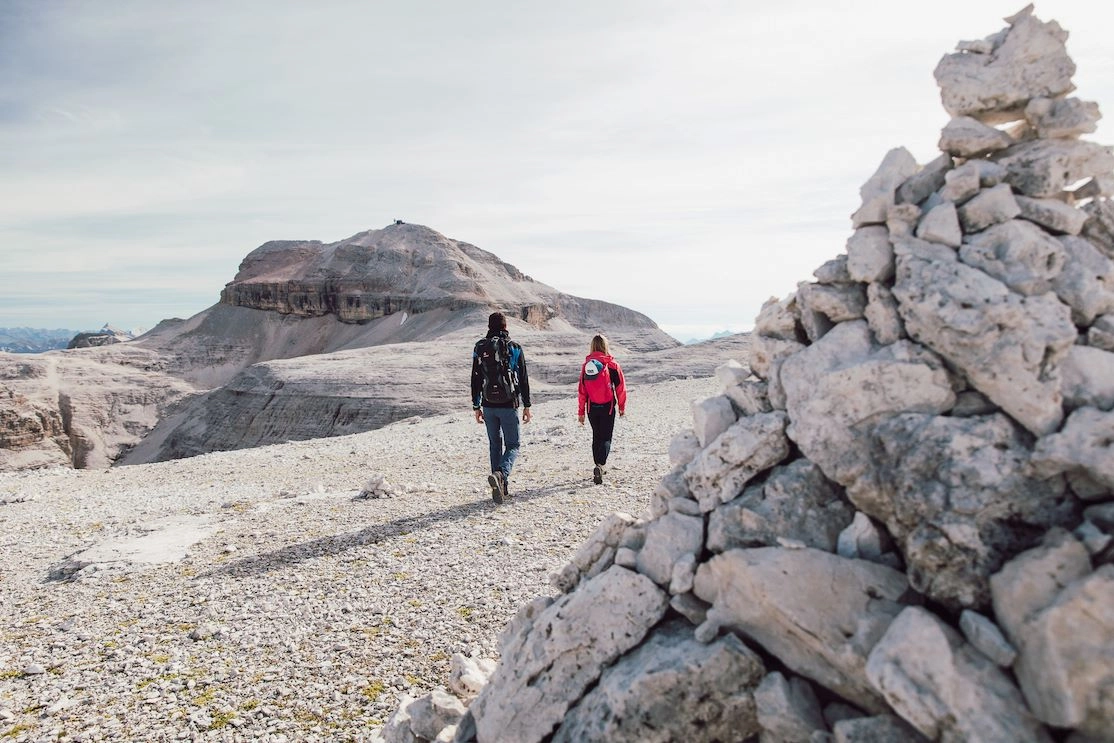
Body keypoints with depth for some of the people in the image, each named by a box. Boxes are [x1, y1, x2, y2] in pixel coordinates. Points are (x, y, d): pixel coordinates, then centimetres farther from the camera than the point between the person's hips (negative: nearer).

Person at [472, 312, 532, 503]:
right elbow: (523, 379, -2)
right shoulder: (514, 348, -4)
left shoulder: (480, 348, 3)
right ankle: (501, 474, -22)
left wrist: (476, 407, 12)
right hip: (509, 405, -3)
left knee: (494, 445, 14)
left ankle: (501, 488, 14)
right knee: (512, 445, 6)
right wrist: (526, 406, 5)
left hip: (488, 406, 3)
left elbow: (476, 380, 5)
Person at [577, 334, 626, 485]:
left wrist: (580, 412, 9)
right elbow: (620, 387, -3)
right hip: (607, 407, -3)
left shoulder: (586, 365, 2)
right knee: (606, 438, 1)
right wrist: (622, 407, 10)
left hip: (592, 408, 3)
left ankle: (599, 467, 26)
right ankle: (600, 466, -20)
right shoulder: (612, 365, -6)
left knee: (596, 437, 18)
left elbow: (581, 390, 3)